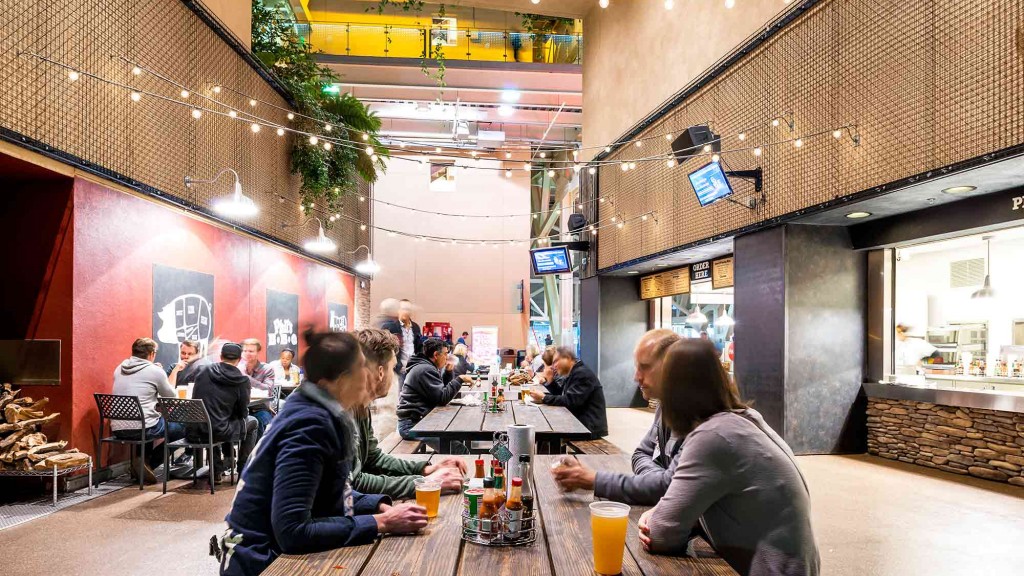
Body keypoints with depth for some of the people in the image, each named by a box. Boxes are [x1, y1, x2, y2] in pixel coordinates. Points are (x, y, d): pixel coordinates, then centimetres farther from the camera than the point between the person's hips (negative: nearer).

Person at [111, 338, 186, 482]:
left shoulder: (119, 369, 10)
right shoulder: (155, 371, -8)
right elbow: (171, 397, 4)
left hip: (117, 430, 7)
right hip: (142, 429, -7)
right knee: (182, 427, 9)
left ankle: (142, 461, 21)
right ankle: (149, 463, 3)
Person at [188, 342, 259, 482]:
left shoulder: (203, 371, 1)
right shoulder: (242, 380, -9)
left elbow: (194, 398, 16)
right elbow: (242, 413, -2)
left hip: (193, 433, 5)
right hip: (218, 432, -5)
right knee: (252, 422, 21)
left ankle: (217, 471, 38)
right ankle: (243, 472, 26)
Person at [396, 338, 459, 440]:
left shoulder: (426, 367, 16)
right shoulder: (426, 370, -16)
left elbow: (442, 390, 23)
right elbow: (442, 399, -21)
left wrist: (448, 372, 9)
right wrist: (460, 379, -16)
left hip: (417, 420, 11)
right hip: (411, 425, -11)